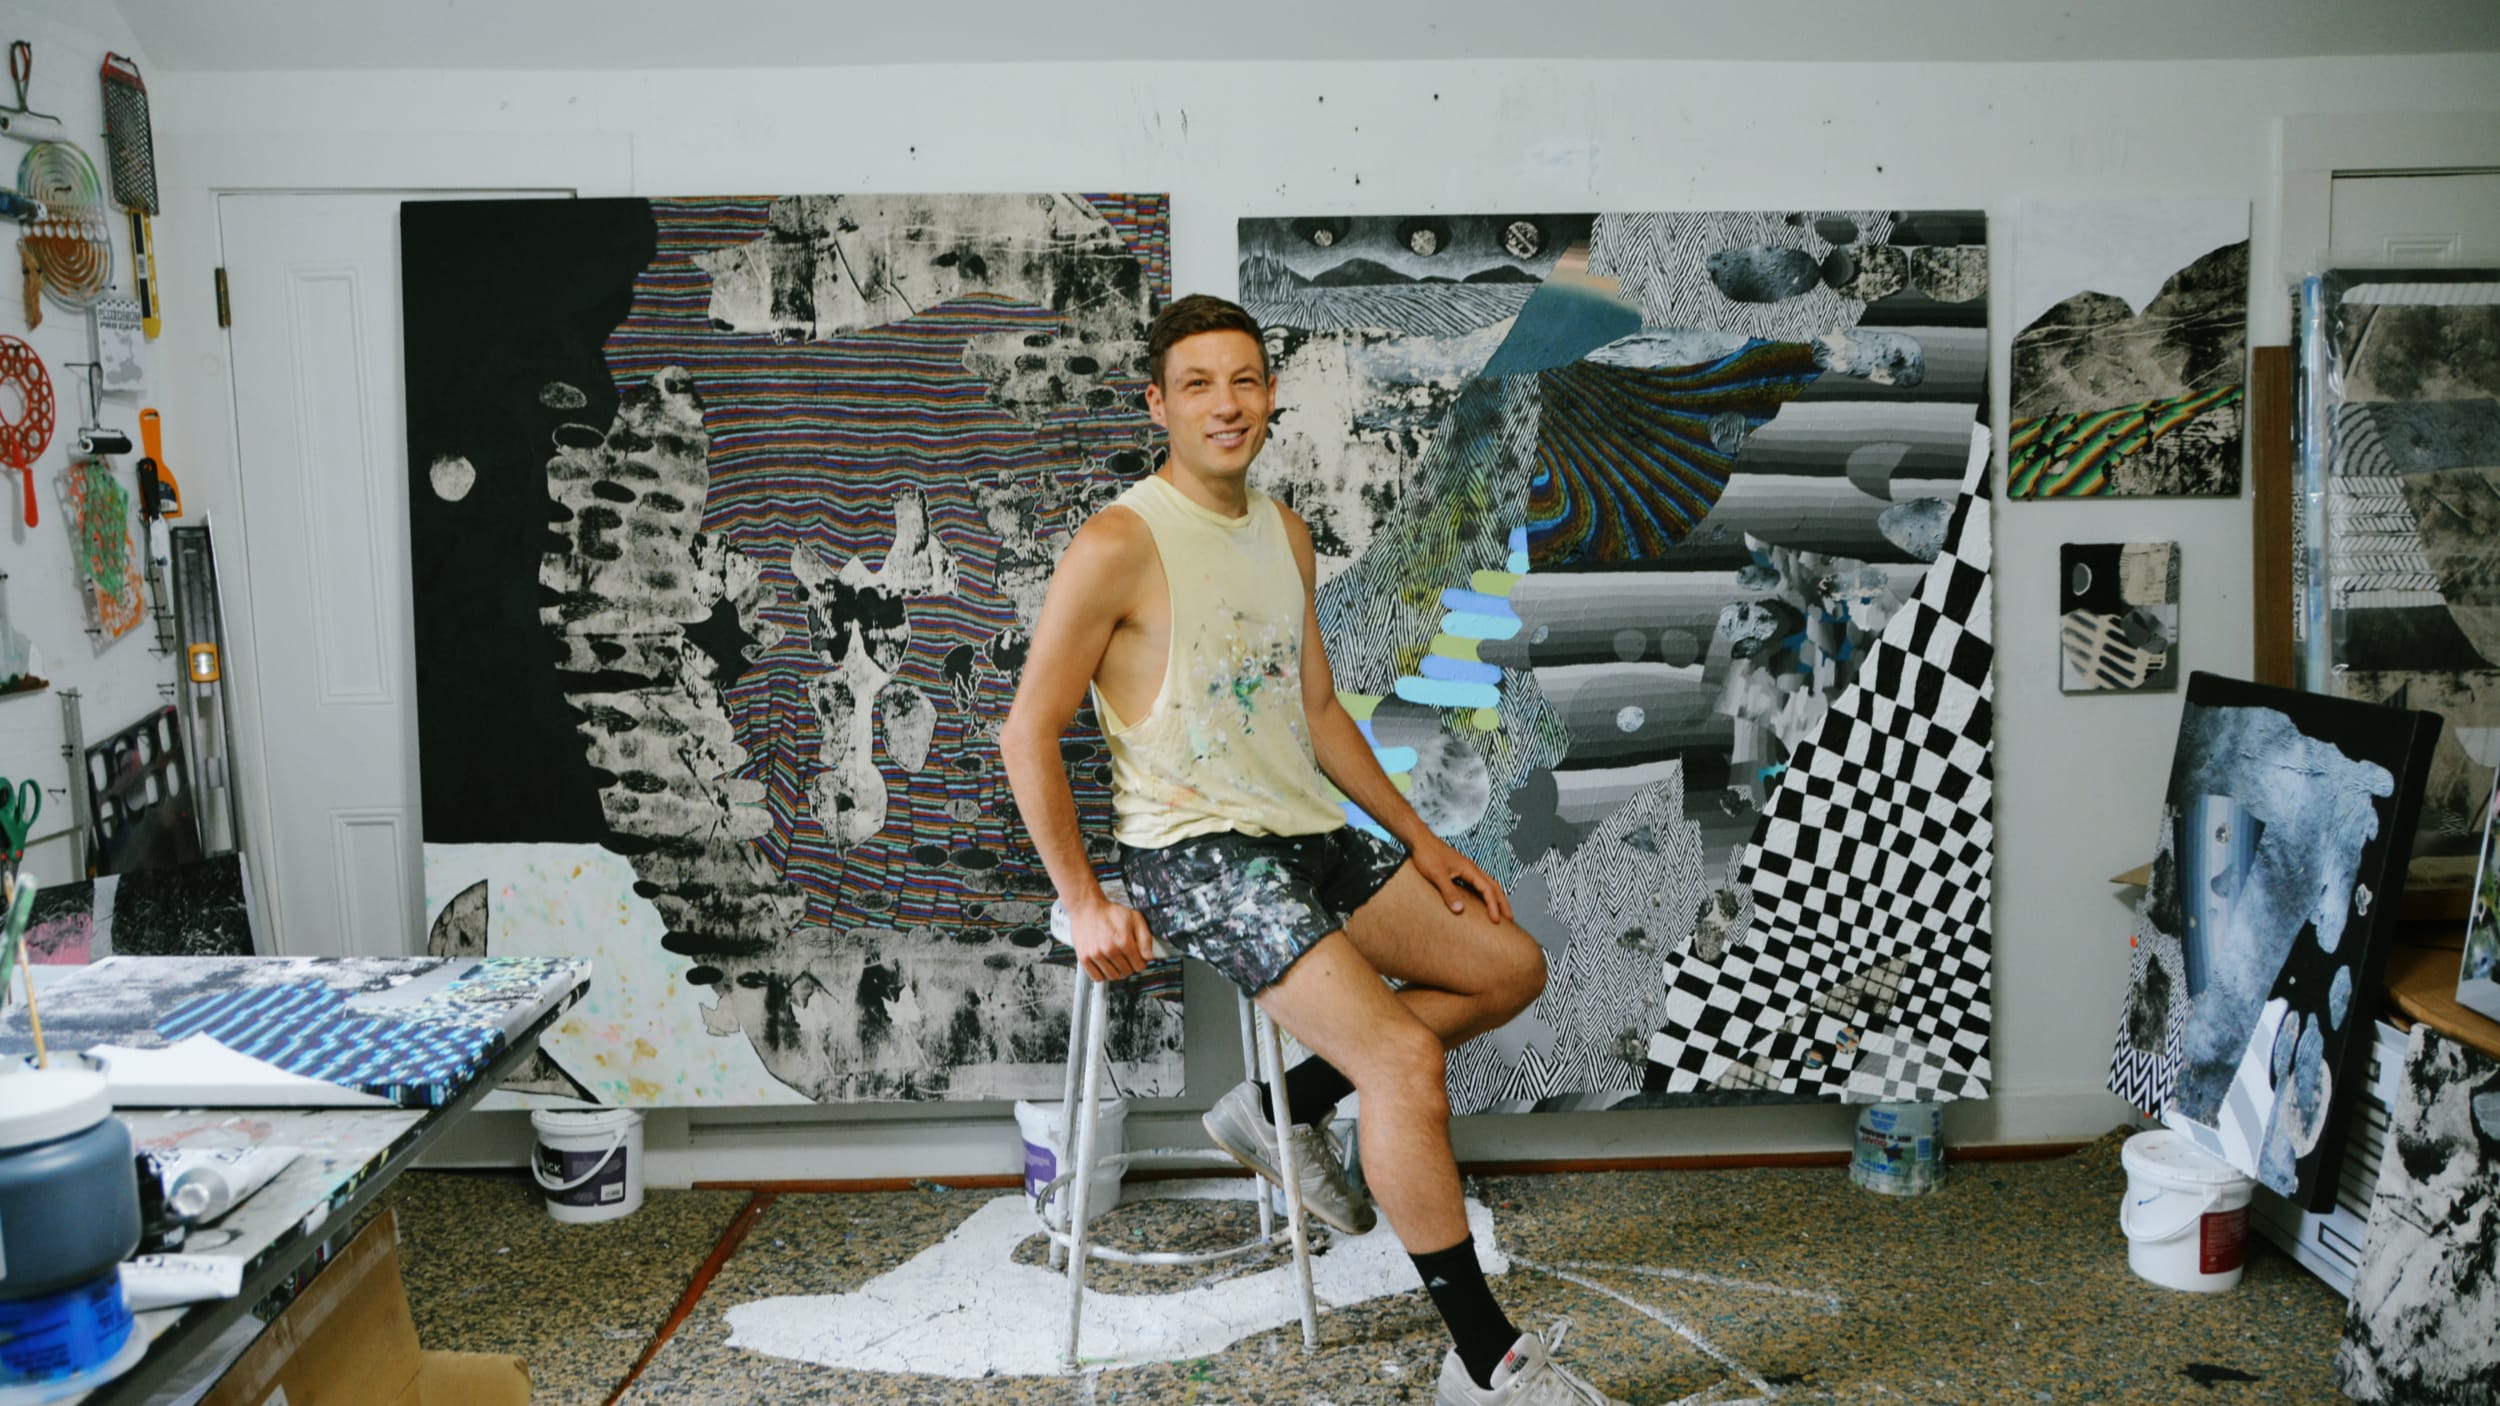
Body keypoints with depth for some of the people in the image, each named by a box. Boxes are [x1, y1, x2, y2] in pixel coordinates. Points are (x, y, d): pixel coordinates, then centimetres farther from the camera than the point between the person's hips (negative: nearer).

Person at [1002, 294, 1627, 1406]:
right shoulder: (1120, 543, -13)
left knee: (1510, 967, 9)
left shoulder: (1284, 533, 12)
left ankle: (1285, 1108, 14)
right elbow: (1029, 732, -11)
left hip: (1308, 832, 9)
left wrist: (1422, 843, 14)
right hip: (1194, 855, -8)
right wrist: (1083, 904, -15)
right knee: (1407, 1060, -21)